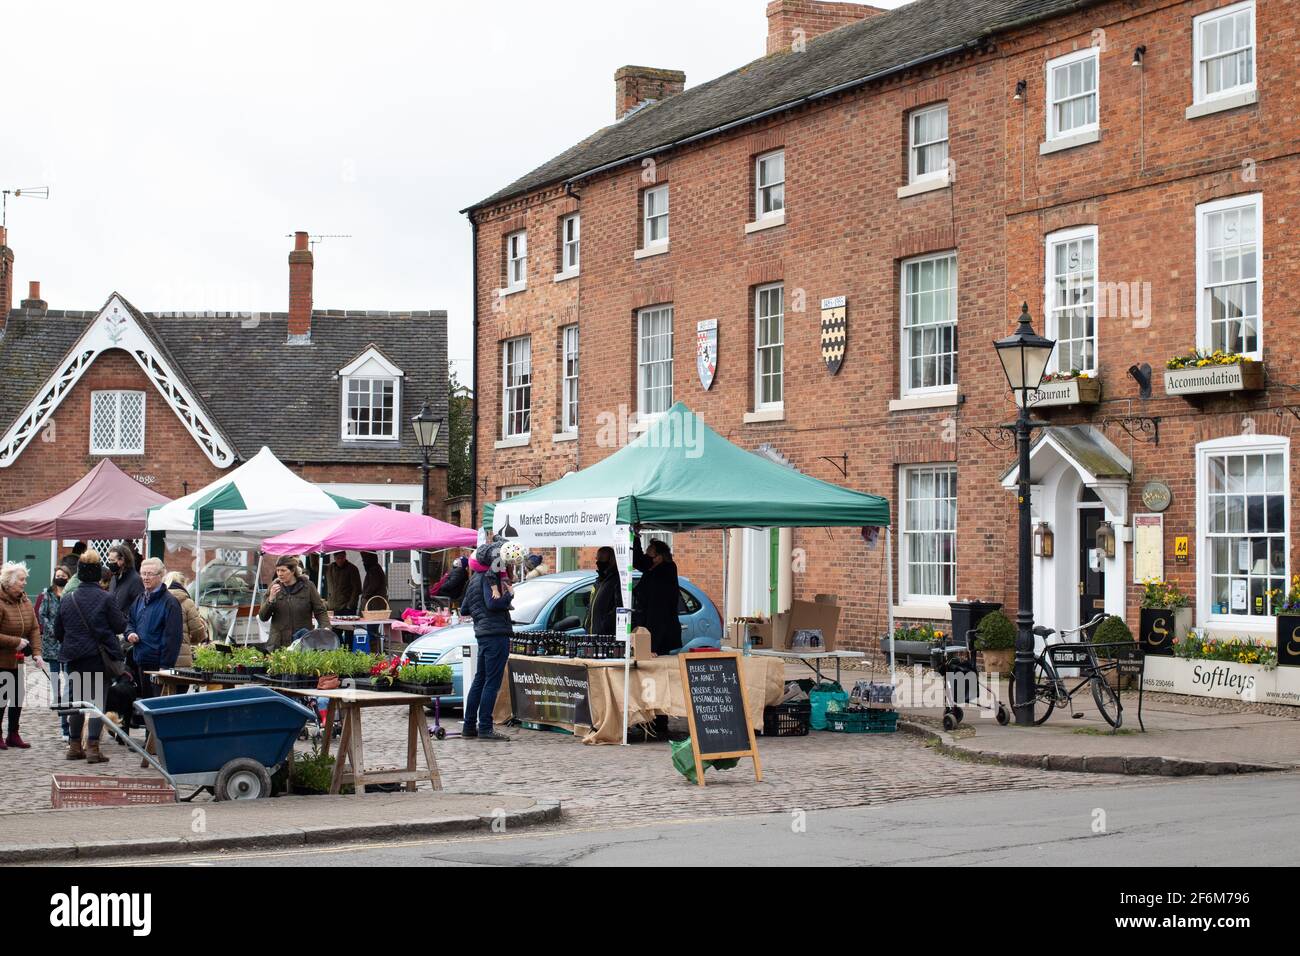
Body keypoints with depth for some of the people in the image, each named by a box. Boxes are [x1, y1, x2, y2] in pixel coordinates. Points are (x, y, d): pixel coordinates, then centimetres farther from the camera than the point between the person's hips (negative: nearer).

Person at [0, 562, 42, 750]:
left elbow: (34, 628, 5)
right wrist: (16, 642, -21)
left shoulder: (25, 601, 3)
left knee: (18, 697, 9)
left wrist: (36, 653, -6)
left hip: (16, 660, 7)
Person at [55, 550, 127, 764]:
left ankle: (74, 746, 19)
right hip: (99, 657, -4)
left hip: (73, 657, 4)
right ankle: (92, 748, -8)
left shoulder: (67, 599, 2)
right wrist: (123, 617, 16)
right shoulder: (106, 598, -10)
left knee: (77, 700, 15)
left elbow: (58, 631, 9)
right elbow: (120, 626, -5)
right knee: (98, 700, -1)